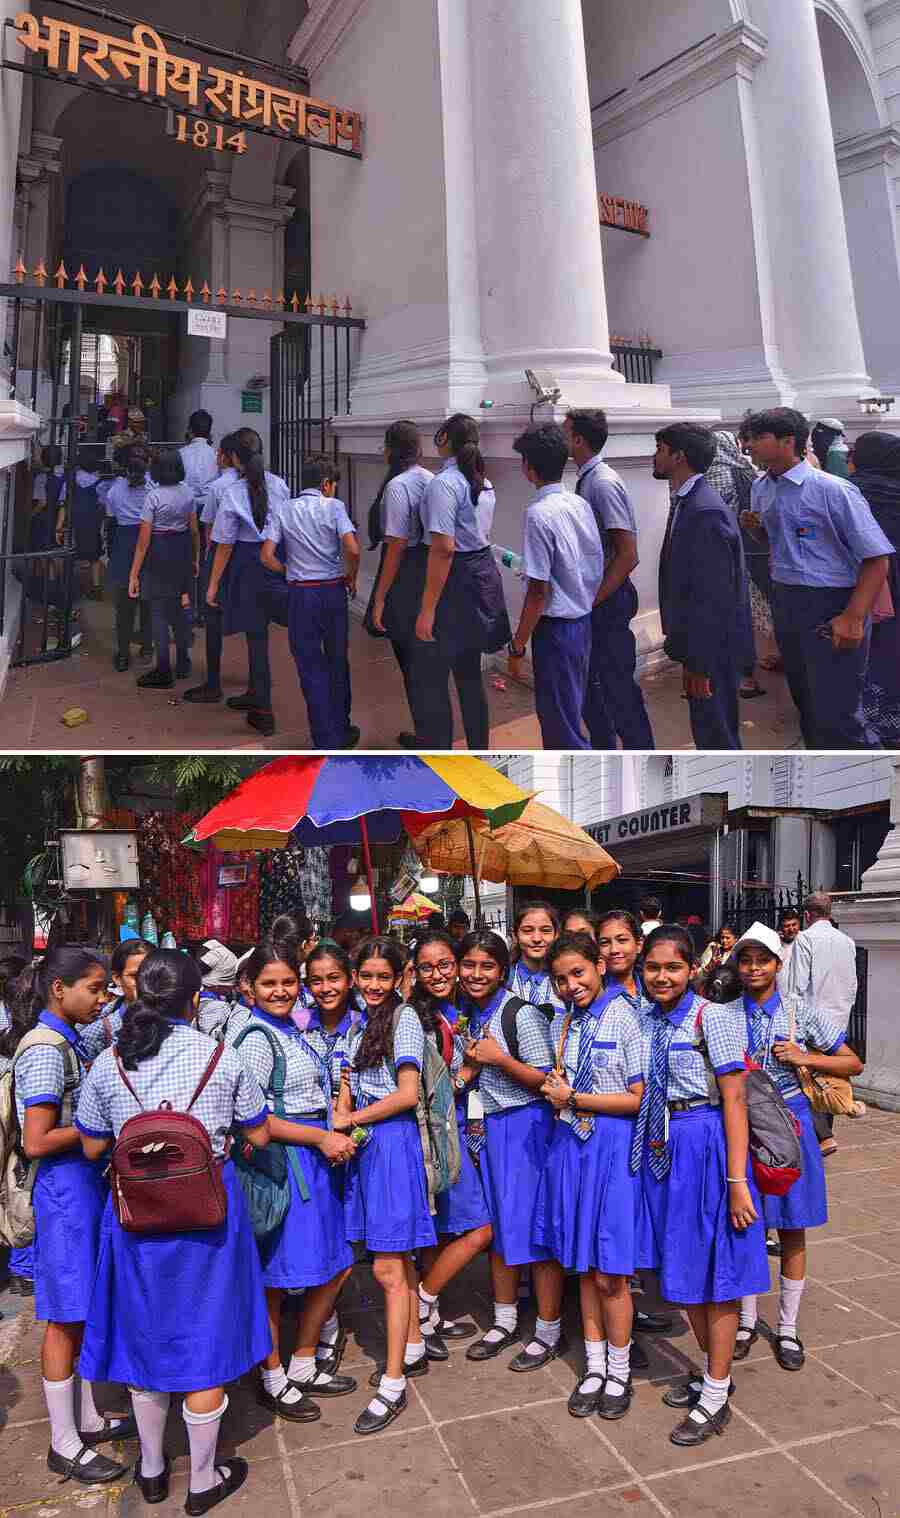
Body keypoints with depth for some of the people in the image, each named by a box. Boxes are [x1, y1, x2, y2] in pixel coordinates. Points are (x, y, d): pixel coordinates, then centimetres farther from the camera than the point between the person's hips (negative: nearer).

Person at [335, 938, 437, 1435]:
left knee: (387, 1268, -4)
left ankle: (393, 1385, 5)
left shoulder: (404, 1017, -10)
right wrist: (342, 1117, -2)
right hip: (363, 1142, 7)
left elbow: (407, 1094, -16)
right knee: (398, 1258, 15)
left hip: (393, 1140, -7)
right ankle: (412, 1351, 29)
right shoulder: (360, 1022, 13)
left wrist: (351, 1119, -7)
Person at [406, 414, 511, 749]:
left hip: (454, 581, -9)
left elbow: (444, 548, -24)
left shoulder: (444, 483, -17)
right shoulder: (485, 484, 10)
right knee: (469, 674, 18)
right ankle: (478, 748, 28)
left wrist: (427, 609, -23)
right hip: (483, 572, 9)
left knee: (430, 681, 0)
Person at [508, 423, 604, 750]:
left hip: (556, 626, -9)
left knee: (560, 719, 1)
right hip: (585, 618, 9)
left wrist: (519, 641, -11)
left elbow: (539, 591, -20)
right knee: (571, 707, 21)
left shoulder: (539, 514, -20)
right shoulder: (580, 504, 3)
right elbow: (596, 566, 11)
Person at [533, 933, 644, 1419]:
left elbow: (638, 1097, -12)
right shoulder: (561, 1022, 8)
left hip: (613, 1147, -5)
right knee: (582, 1267, 12)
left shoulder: (624, 1017, -11)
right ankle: (594, 1367, 28)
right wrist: (554, 1090, 0)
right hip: (569, 1145, 5)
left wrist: (575, 1099, -12)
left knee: (609, 1273, 2)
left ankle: (619, 1373, 22)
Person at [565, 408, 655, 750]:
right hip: (591, 596, 9)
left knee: (618, 685, -1)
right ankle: (602, 747, 34)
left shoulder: (604, 484, -19)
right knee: (589, 681, 19)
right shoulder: (586, 480, 7)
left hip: (608, 599, -9)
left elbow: (627, 555, -23)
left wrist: (593, 600, -19)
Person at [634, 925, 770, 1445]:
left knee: (715, 1268, 6)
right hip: (660, 1148, 7)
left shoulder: (712, 1018, -13)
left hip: (705, 1144, -6)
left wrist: (736, 1178, -17)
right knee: (682, 1265, 17)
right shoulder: (645, 1021, 5)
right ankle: (716, 1372, 37)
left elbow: (734, 1099, -15)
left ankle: (716, 1399, 21)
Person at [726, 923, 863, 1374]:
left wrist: (804, 1058, -14)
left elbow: (853, 1064, 0)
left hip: (788, 1121, 0)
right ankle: (746, 1321, 28)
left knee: (792, 1230, 10)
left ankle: (787, 1329, 26)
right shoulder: (725, 1016, -2)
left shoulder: (802, 1011, -4)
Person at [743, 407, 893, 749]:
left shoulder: (833, 490, -17)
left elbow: (876, 558, -16)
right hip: (784, 602, 8)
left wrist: (853, 618, -23)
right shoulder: (761, 488, 6)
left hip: (830, 605, -7)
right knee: (805, 703, 20)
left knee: (836, 716, -9)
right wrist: (755, 526, 1)